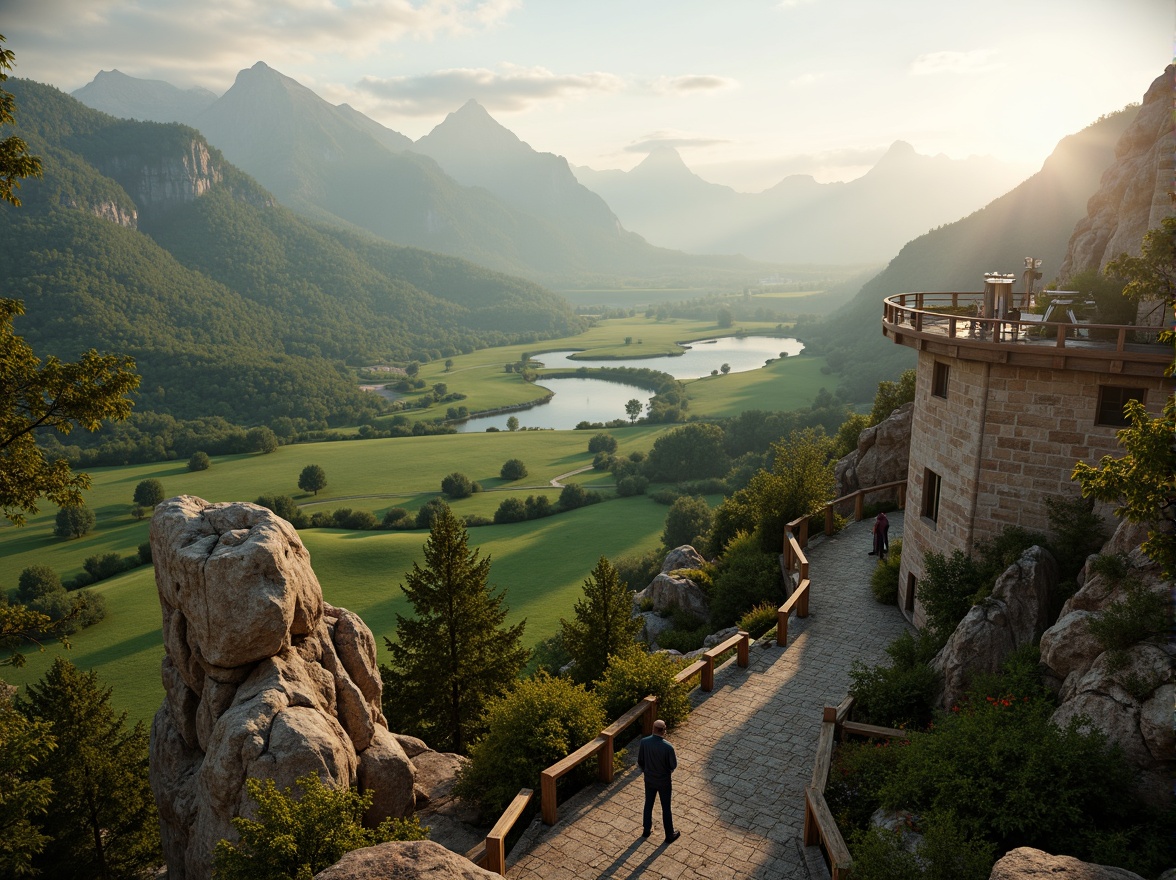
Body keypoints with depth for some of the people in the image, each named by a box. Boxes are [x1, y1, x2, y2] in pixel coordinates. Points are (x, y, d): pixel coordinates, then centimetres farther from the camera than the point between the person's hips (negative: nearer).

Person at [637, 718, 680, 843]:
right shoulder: (668, 747, -30)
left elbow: (640, 761, -5)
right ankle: (669, 835, 32)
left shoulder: (644, 742, -19)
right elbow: (673, 766, -16)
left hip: (649, 780, 3)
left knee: (648, 805, 24)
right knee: (666, 808, 16)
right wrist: (675, 756, 5)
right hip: (663, 781, -3)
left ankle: (646, 830, 41)